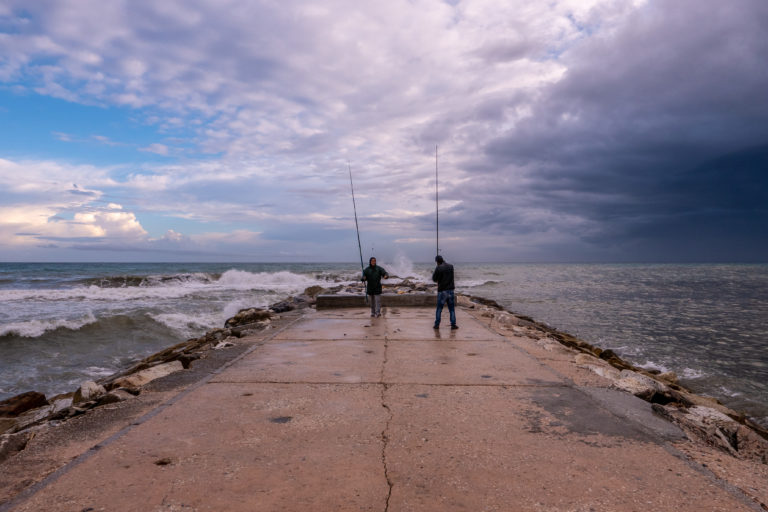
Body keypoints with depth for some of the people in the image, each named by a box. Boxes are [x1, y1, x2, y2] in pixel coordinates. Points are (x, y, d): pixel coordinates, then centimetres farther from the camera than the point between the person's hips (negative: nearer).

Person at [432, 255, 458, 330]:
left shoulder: (438, 268, -11)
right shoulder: (451, 266, 5)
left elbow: (434, 279, -4)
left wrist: (434, 273, 13)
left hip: (442, 290, -3)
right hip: (450, 290, 3)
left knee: (439, 308, 6)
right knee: (452, 308, 8)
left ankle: (437, 324, 7)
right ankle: (453, 324, 5)